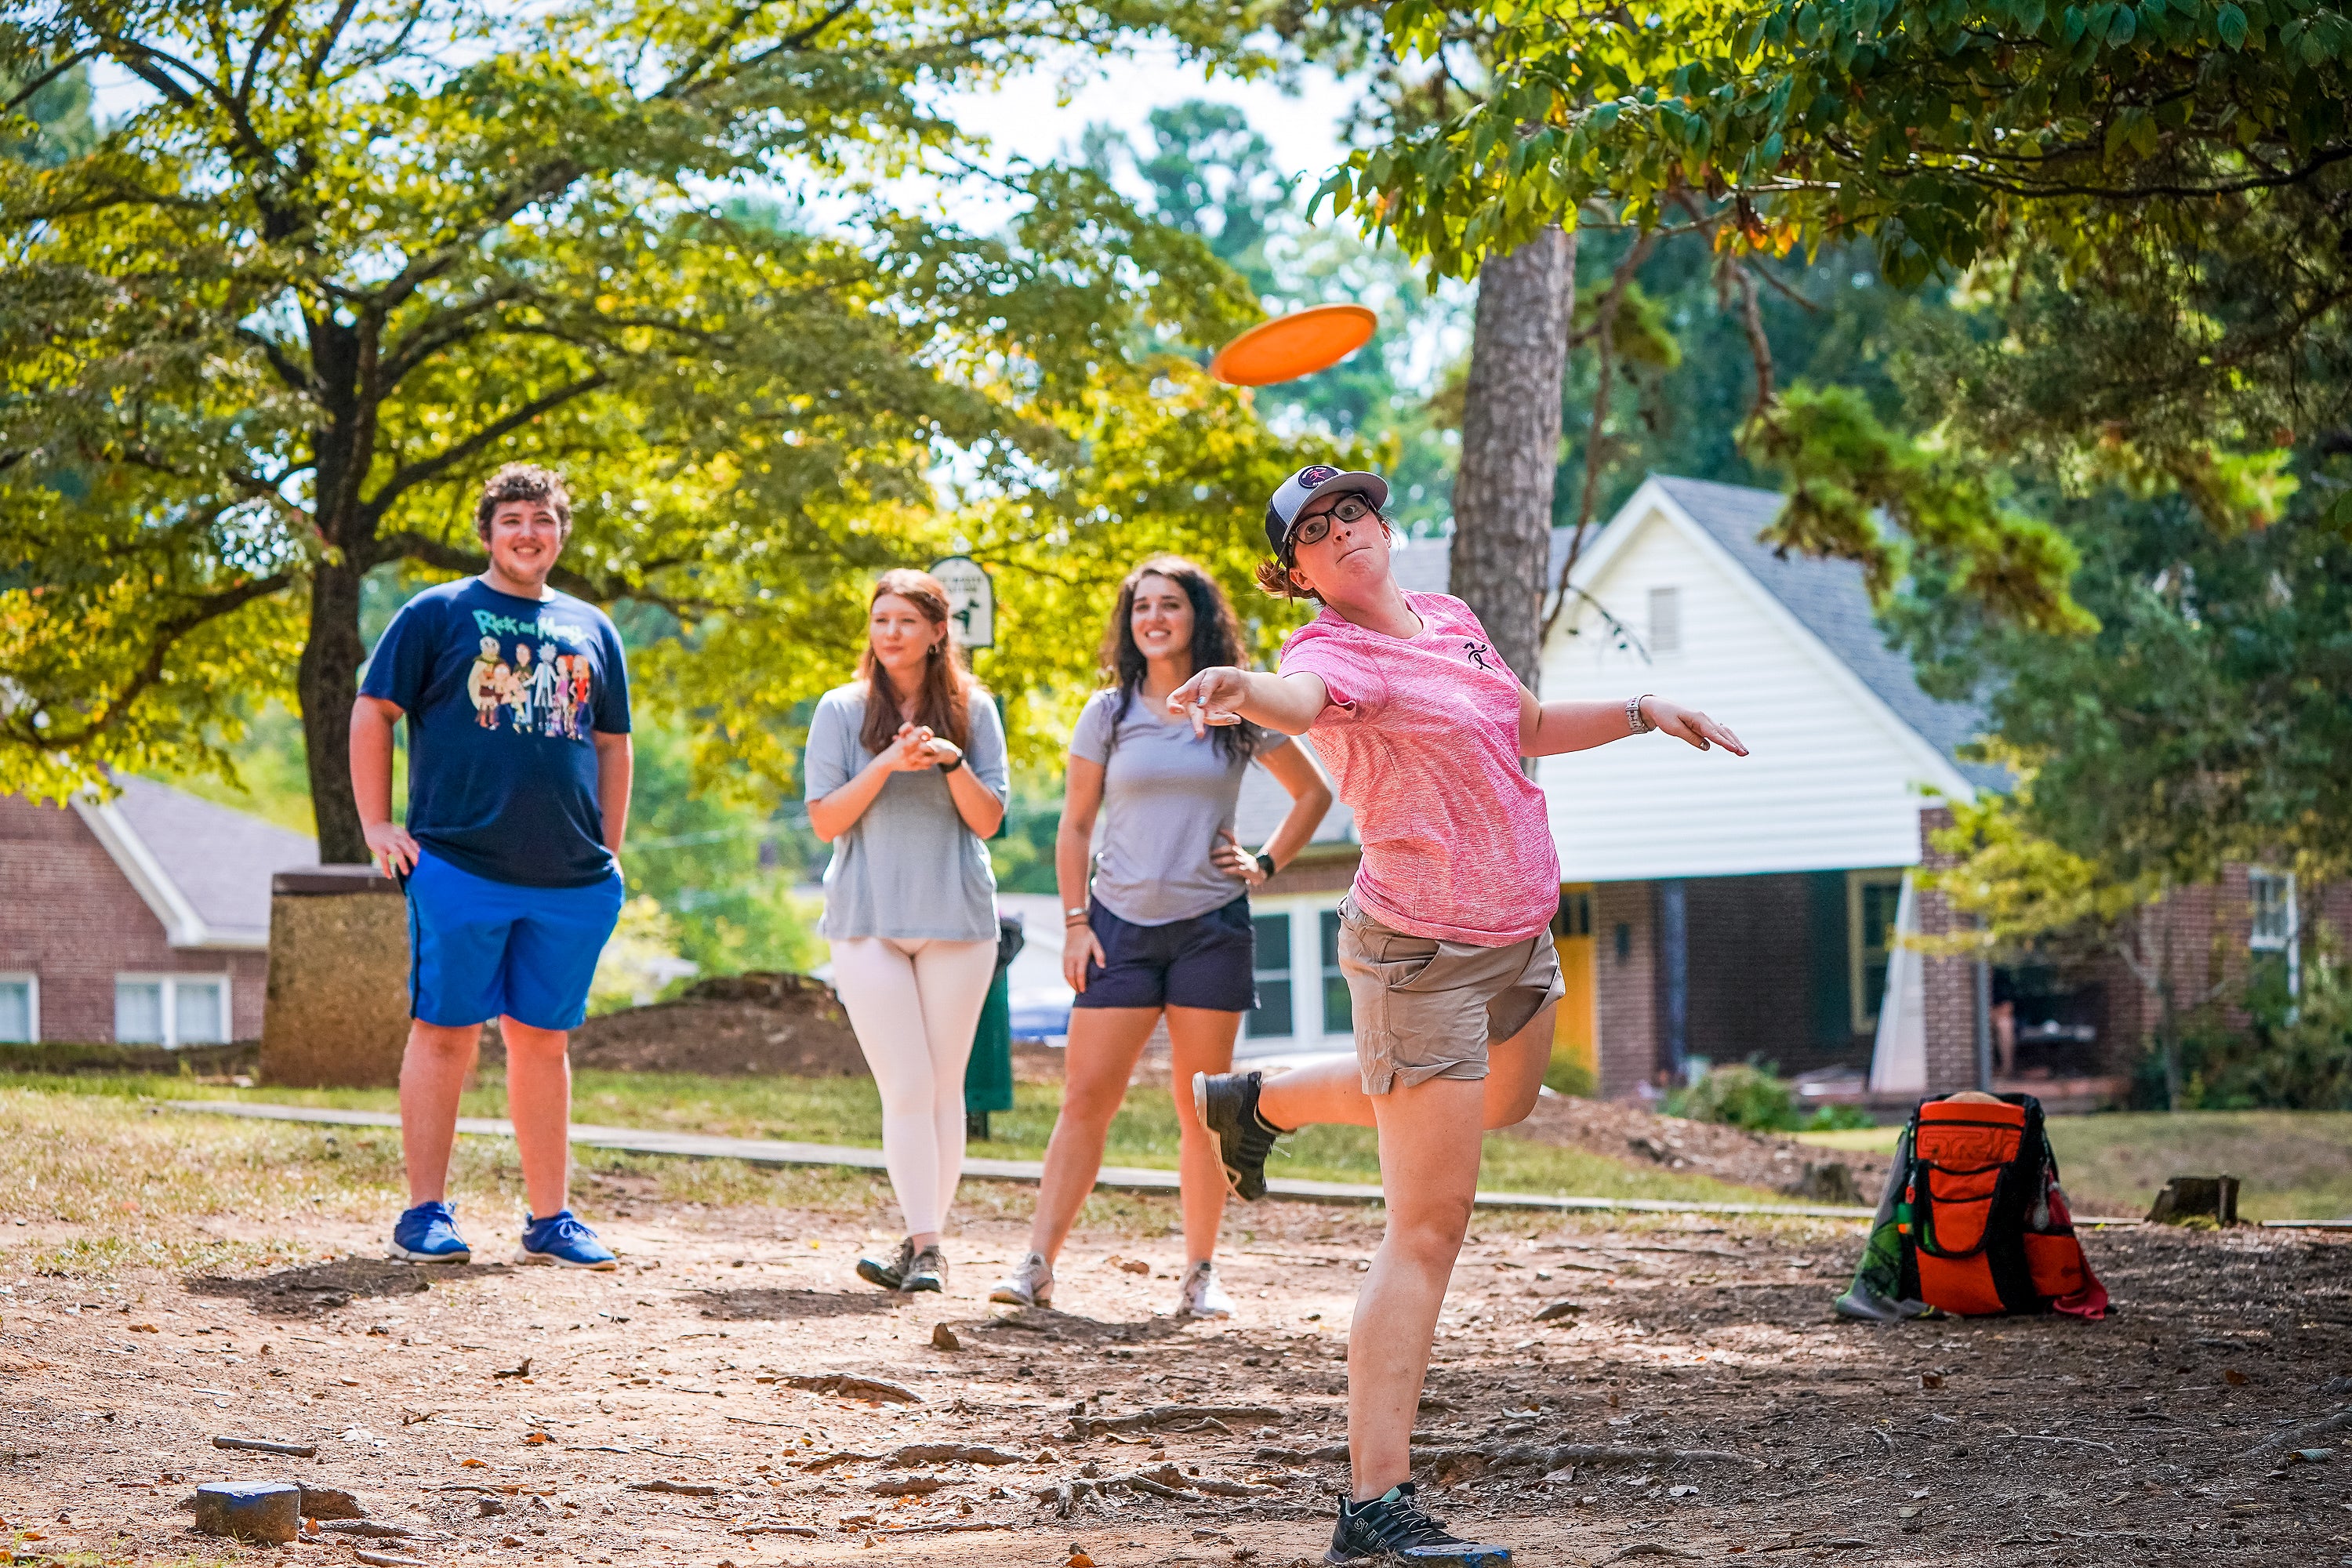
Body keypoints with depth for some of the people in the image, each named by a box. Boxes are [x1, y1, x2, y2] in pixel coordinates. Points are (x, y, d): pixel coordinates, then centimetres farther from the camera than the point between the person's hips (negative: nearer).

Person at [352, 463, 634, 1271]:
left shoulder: (592, 629, 16)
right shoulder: (437, 614, 4)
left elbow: (612, 746, 21)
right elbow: (372, 714, 3)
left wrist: (609, 853, 15)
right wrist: (377, 825, -4)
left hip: (572, 879, 4)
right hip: (459, 866, -4)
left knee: (543, 1042, 9)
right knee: (446, 1032, -2)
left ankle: (549, 1218, 15)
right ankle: (425, 1213, 4)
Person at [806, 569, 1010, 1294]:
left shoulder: (972, 711, 7)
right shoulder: (843, 710, 5)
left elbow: (988, 820, 3)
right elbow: (825, 820, 0)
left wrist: (952, 762, -15)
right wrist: (889, 764, -13)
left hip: (957, 920, 1)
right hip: (868, 921, -1)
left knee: (944, 1087, 4)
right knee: (906, 1089, -9)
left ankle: (925, 1243, 12)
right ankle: (923, 1249, -14)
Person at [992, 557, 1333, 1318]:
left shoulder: (1237, 711, 5)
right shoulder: (1110, 712, 5)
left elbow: (1313, 792, 17)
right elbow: (1074, 827, 8)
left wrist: (1265, 866, 6)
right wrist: (1076, 923, 0)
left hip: (1211, 926, 0)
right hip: (1122, 922, 0)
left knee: (1201, 1106, 3)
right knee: (1086, 1095, -5)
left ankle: (1201, 1274, 12)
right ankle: (1037, 1264, -5)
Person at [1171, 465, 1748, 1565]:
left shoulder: (1450, 619, 8)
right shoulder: (1333, 654, -17)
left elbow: (1527, 726, 24)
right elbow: (1297, 700, -42)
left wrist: (1644, 713, 16)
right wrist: (1240, 691, -64)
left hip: (1520, 936, 9)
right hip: (1425, 955, -9)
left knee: (1502, 1102, 35)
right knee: (1429, 1227, -12)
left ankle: (1259, 1101, 46)